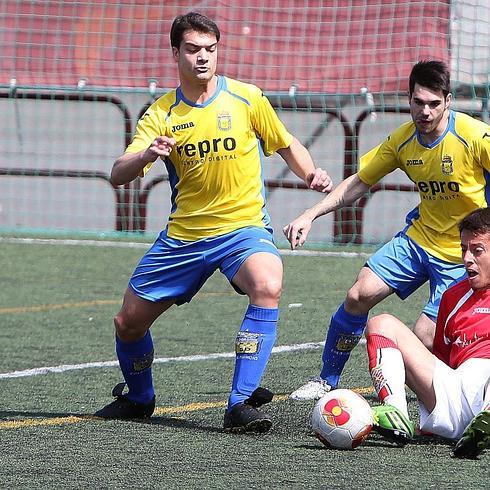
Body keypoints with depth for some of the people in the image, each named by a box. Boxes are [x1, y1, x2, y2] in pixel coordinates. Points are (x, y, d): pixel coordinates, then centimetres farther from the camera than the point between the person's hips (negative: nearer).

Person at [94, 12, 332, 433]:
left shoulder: (246, 98, -3)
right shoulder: (162, 114, -2)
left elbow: (286, 145, 11)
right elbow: (118, 176, -10)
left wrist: (311, 174, -9)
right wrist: (146, 154, -32)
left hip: (244, 227, -3)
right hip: (183, 235, 3)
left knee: (268, 286, -34)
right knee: (129, 322, 6)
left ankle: (241, 403, -30)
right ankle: (139, 398, 38)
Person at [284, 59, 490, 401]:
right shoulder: (402, 140, -4)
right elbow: (360, 182, 7)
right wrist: (311, 215, -1)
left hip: (462, 255, -5)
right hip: (418, 237, 5)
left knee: (425, 340, -15)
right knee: (359, 296, -7)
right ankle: (327, 380, 13)